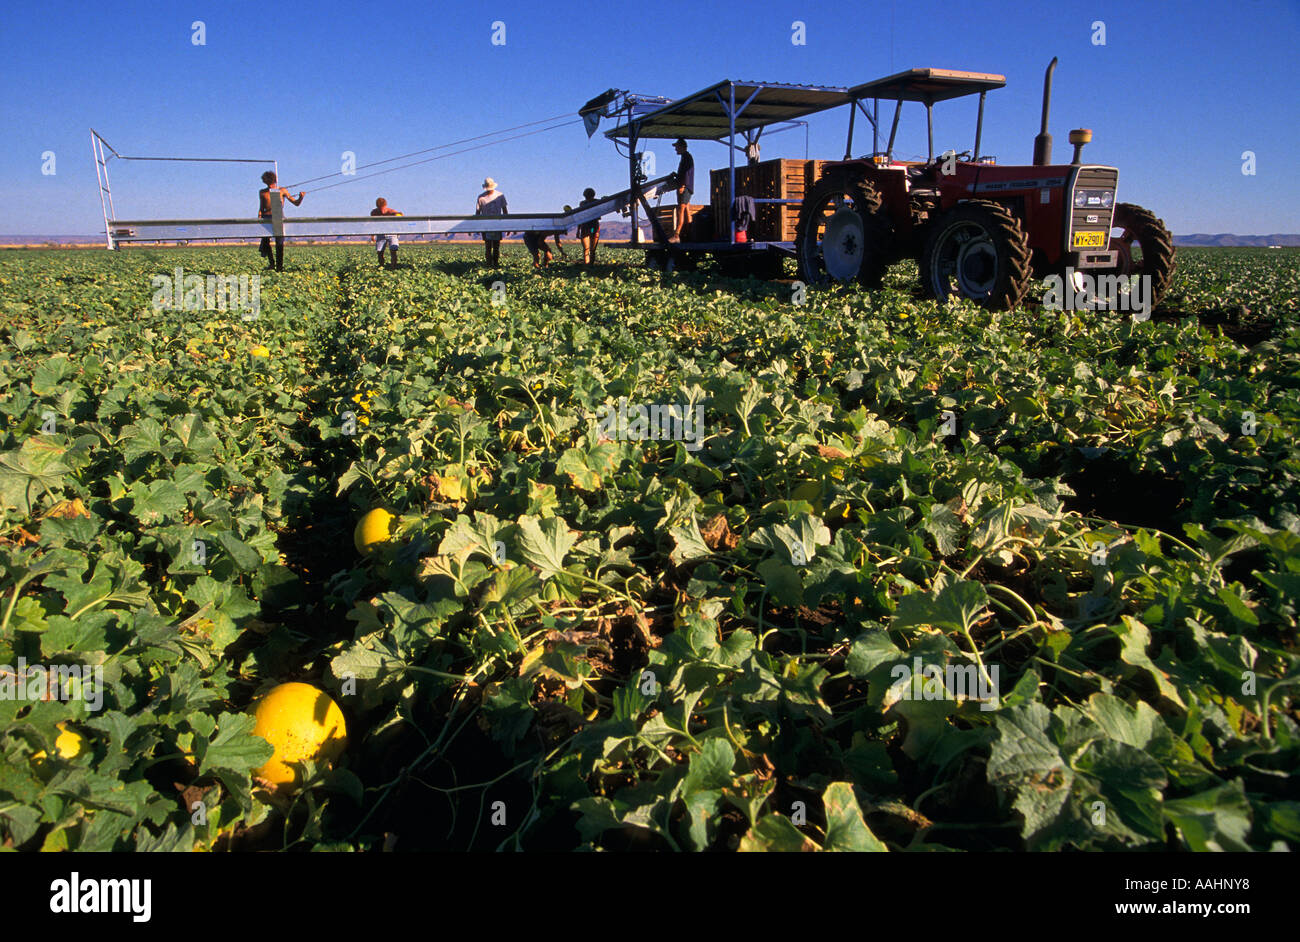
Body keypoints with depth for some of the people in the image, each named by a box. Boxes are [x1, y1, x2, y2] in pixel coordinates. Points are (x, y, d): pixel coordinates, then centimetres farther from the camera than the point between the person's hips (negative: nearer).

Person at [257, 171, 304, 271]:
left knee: (279, 242, -9)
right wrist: (259, 217, -1)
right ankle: (271, 262, 6)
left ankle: (279, 265, -4)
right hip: (266, 218, 2)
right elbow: (261, 208, 17)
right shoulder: (262, 192, 14)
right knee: (265, 240, -9)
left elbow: (296, 203, 8)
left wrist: (301, 197, -12)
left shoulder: (282, 190, 8)